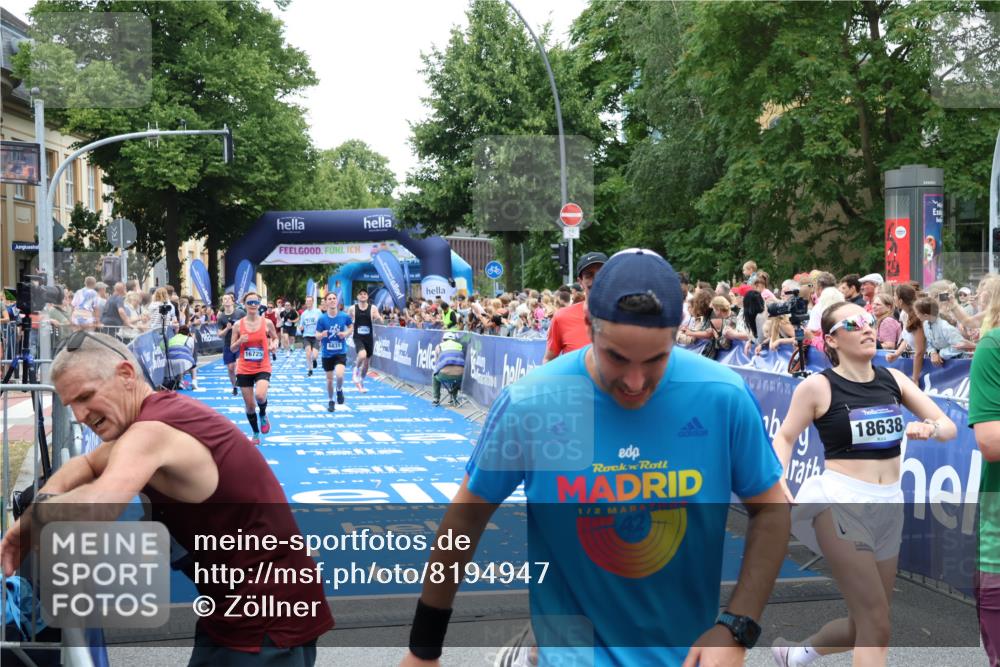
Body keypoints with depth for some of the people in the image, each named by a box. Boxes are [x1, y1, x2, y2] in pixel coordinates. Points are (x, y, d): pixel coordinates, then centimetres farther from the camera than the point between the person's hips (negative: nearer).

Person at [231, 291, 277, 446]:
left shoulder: (267, 323, -4)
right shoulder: (238, 325, -2)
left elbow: (275, 338, 14)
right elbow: (232, 349, 4)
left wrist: (273, 344, -9)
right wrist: (240, 341, -17)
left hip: (263, 368, -2)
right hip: (244, 369, 2)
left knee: (260, 395, -28)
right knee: (249, 405, 6)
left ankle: (263, 415, 6)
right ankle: (256, 434, 26)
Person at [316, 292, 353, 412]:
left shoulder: (344, 316, -7)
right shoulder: (322, 318, -10)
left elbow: (351, 327, 11)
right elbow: (317, 336, -5)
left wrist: (346, 333, -10)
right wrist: (322, 335, -28)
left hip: (341, 352, -1)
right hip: (327, 353, 1)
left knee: (339, 375, -23)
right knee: (329, 379, 9)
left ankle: (339, 390, 11)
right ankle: (330, 401, 32)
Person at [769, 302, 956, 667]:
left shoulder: (893, 379, 7)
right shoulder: (817, 386, -6)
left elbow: (949, 427, 10)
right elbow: (784, 437, 4)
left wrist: (930, 429, -13)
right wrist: (779, 487, -11)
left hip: (888, 506, 6)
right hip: (841, 503, -6)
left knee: (865, 624, 16)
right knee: (876, 626, -11)